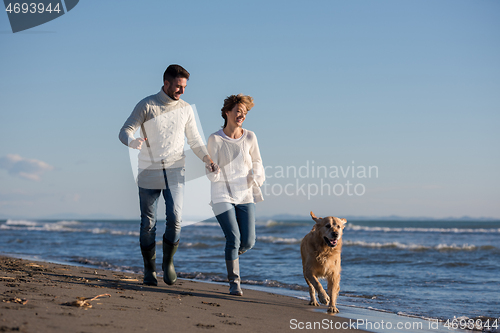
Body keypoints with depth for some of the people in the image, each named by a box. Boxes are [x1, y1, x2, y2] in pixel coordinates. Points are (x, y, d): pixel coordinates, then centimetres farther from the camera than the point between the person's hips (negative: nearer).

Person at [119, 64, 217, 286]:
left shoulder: (186, 109, 7)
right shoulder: (146, 106, -2)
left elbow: (195, 140, 14)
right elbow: (124, 131, -6)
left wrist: (207, 159, -5)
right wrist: (133, 141, -30)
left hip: (174, 172, 2)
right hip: (149, 172, -2)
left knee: (175, 218, -13)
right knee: (148, 223, 2)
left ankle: (168, 262, 8)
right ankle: (149, 270, 15)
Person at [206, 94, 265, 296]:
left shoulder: (249, 137, 2)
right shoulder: (215, 139, -5)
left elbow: (257, 161, 16)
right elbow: (211, 173, -3)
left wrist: (256, 176, -3)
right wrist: (214, 172, -25)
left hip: (245, 195, 3)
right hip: (223, 195, -3)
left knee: (248, 241, -3)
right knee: (233, 239, -14)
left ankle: (232, 256, 33)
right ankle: (234, 282, 0)